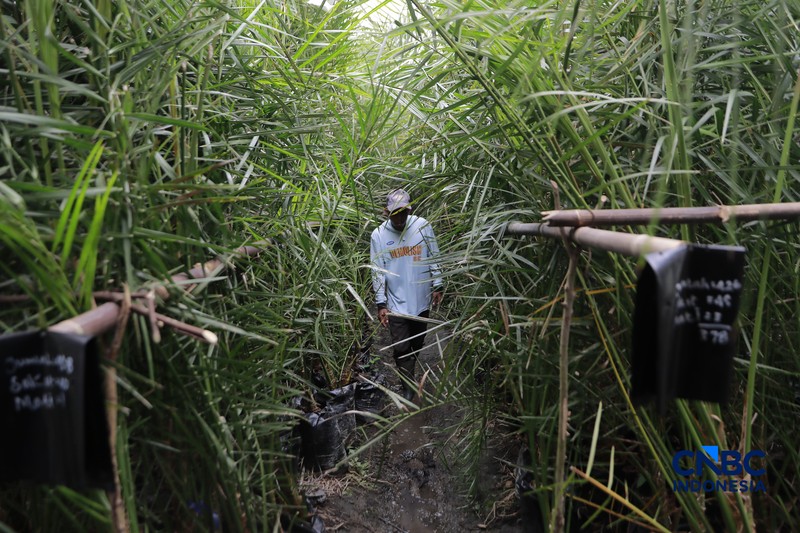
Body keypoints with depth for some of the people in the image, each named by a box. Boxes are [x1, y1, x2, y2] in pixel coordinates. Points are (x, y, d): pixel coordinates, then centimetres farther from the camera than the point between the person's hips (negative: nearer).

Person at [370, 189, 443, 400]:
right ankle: (408, 389, 17)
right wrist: (381, 304, -8)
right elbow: (378, 272, -6)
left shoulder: (423, 226, -7)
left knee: (418, 344, 18)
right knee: (401, 348, 1)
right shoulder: (378, 235, -8)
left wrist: (437, 286, 1)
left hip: (421, 299, 2)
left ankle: (410, 371, 44)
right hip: (397, 303, -2)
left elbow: (433, 258, 2)